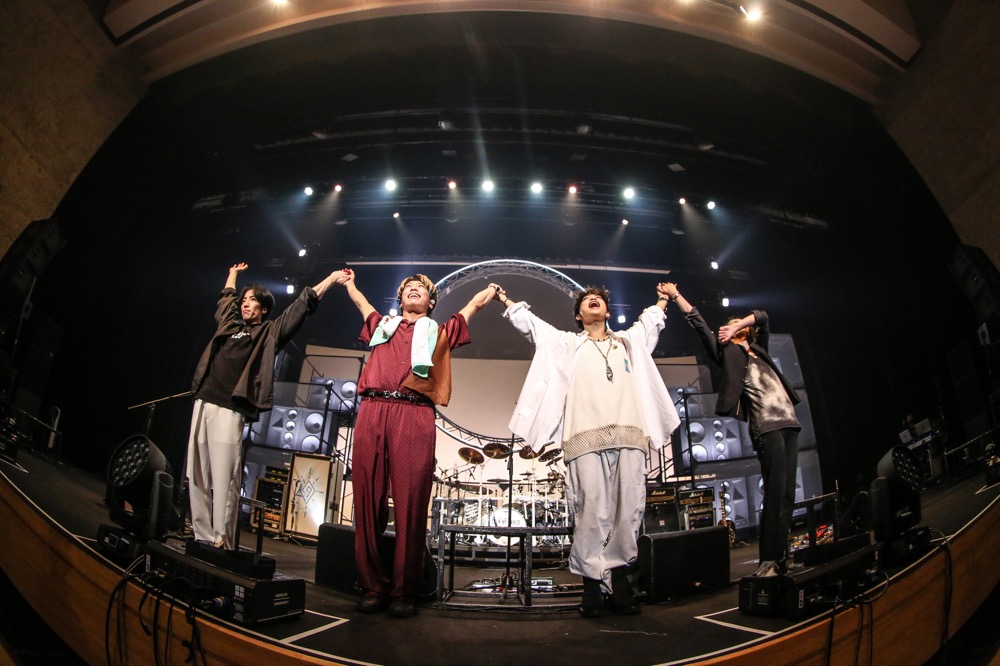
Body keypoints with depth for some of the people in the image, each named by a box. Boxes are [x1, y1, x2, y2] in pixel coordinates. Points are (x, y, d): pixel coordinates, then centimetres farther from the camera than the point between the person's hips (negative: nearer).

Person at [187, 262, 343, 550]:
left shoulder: (269, 332, 8)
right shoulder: (228, 323, 22)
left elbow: (301, 305, 5)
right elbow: (226, 298, 42)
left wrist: (331, 278, 4)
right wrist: (233, 275, 54)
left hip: (229, 410, -6)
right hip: (203, 403, 6)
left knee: (224, 480, -10)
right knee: (197, 477, 5)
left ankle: (222, 543, -8)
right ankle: (202, 537, 10)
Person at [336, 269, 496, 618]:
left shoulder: (440, 331, 24)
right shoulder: (382, 325, 28)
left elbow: (474, 304, 38)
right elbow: (361, 301, 48)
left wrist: (494, 287, 54)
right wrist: (348, 282, 63)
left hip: (414, 416, -2)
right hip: (371, 412, 2)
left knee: (410, 504, -6)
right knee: (368, 501, -2)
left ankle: (404, 591, 2)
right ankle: (372, 586, 7)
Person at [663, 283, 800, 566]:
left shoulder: (759, 349, 25)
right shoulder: (728, 352, 10)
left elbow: (762, 316, 23)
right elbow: (698, 322, 8)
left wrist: (737, 328, 11)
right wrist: (675, 294, 9)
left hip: (789, 422, 6)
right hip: (766, 425, -6)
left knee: (788, 493, 4)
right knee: (775, 493, -12)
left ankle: (782, 555, 9)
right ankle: (769, 560, -8)